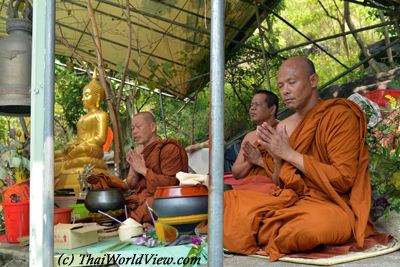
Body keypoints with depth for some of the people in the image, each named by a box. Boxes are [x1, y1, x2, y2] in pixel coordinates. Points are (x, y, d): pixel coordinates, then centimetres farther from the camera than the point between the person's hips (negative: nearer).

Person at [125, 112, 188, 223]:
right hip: (140, 200, 6)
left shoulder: (169, 149, -7)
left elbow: (171, 183, -16)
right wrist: (133, 166, -5)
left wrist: (143, 170, -15)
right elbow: (132, 186, 15)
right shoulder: (139, 152, 15)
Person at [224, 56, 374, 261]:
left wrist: (289, 153, -15)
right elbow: (281, 184, 12)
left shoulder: (340, 115, -9)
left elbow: (343, 180, -15)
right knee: (229, 202, -11)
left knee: (311, 225, -38)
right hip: (290, 201, 5)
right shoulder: (283, 128, 8)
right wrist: (277, 159, -9)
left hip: (331, 206, -4)